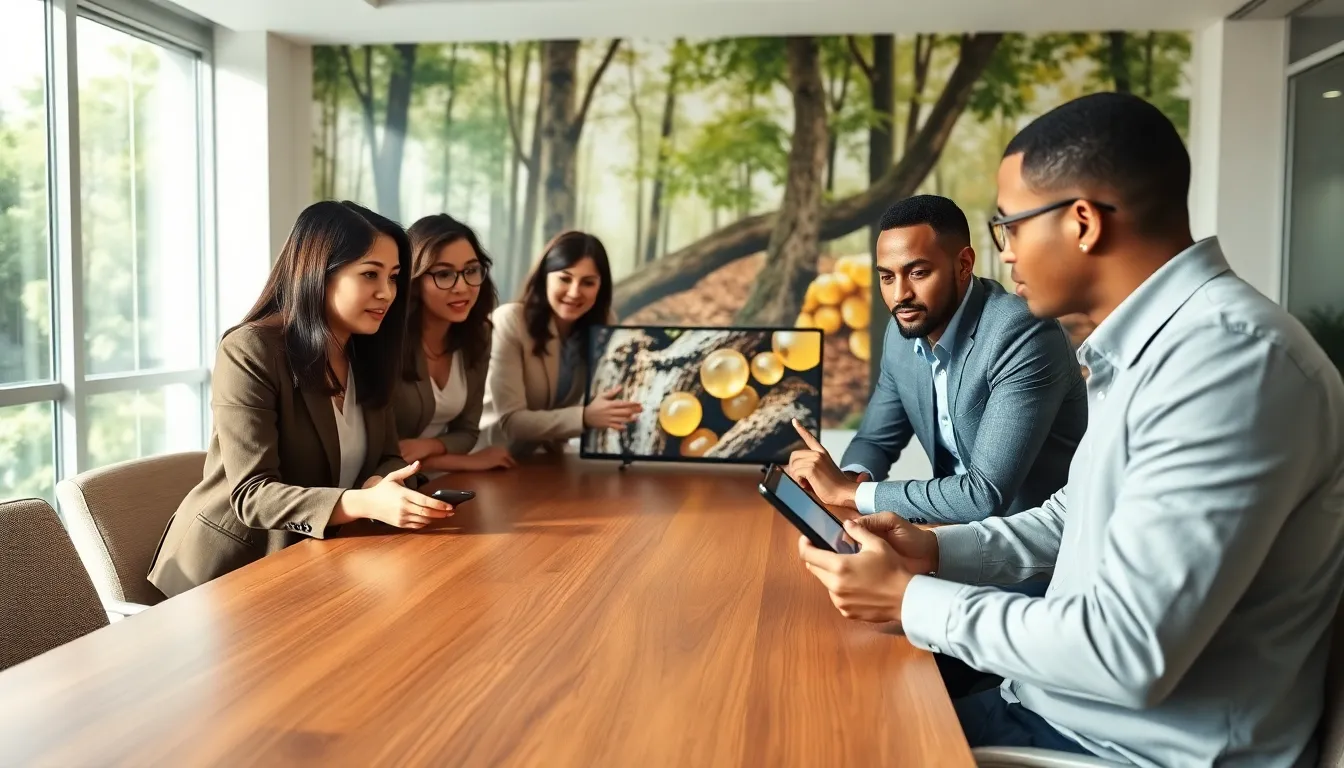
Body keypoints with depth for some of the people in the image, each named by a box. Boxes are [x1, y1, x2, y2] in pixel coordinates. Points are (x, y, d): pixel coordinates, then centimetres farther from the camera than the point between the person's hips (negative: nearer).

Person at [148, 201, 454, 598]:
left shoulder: (366, 353, 3)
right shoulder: (250, 352, -18)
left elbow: (387, 458, 5)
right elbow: (252, 495, -23)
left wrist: (381, 486, -20)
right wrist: (365, 504, -38)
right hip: (234, 570, -6)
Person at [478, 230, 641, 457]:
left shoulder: (605, 324, -6)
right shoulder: (510, 322, -20)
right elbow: (509, 421, -23)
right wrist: (585, 417, -34)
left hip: (547, 456, 5)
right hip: (492, 456, -5)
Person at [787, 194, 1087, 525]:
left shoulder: (1023, 337, -24)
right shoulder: (903, 331, -1)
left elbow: (986, 496, -29)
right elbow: (875, 440, 9)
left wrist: (849, 492, -24)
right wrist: (852, 478, -14)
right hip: (962, 523, 6)